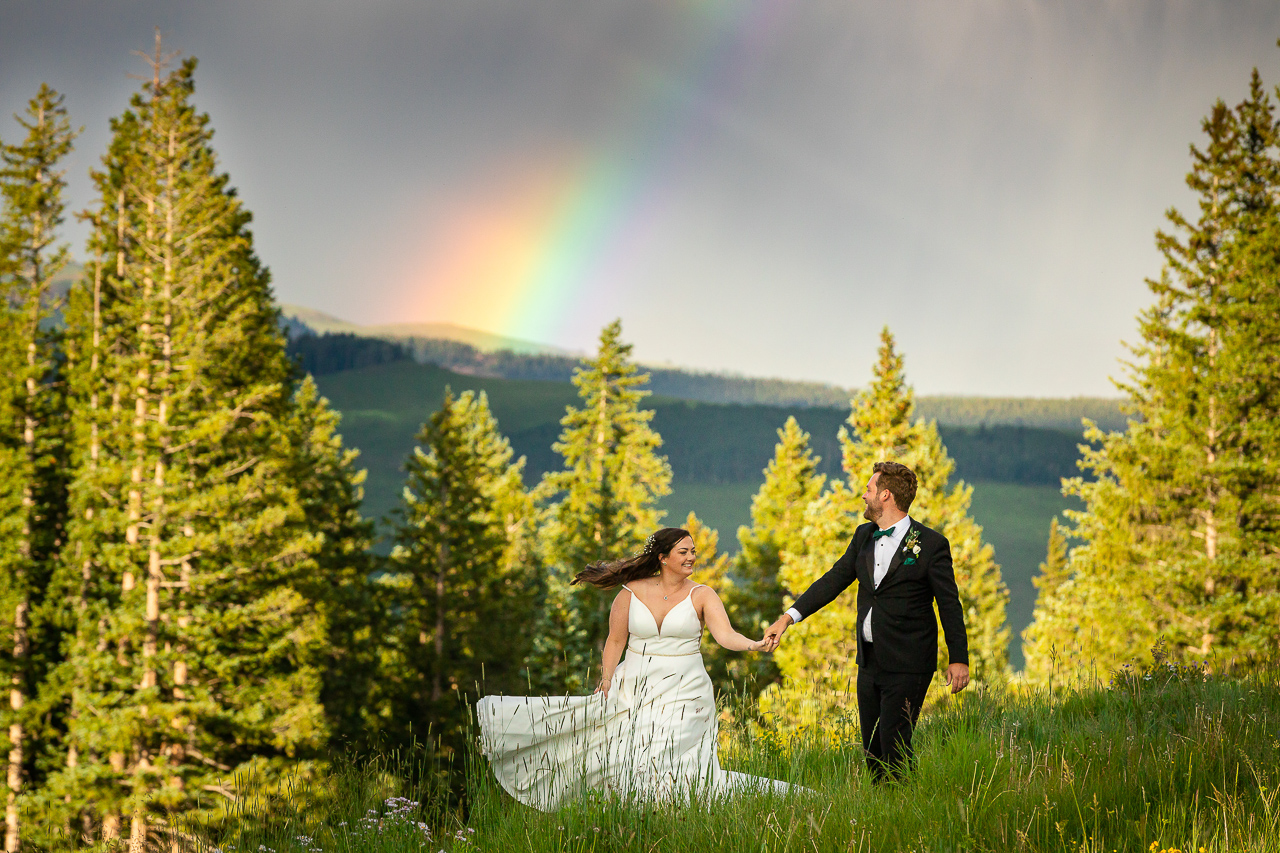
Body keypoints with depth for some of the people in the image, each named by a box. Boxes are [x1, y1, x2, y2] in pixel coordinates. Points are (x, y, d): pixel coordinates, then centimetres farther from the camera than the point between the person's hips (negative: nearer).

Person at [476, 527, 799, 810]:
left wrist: (754, 645, -34)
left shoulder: (701, 595, -1)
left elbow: (725, 634, -15)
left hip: (682, 693, -3)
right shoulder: (633, 592, 3)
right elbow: (616, 640, 8)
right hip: (635, 687, 3)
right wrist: (607, 681, -4)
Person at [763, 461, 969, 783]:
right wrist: (789, 616, 4)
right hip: (870, 661, 7)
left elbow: (949, 604, -6)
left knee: (893, 746, -10)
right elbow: (834, 580, 12)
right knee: (872, 748, 10)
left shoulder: (931, 544, -9)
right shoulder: (864, 536, 10)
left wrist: (958, 659, -9)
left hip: (907, 666, -7)